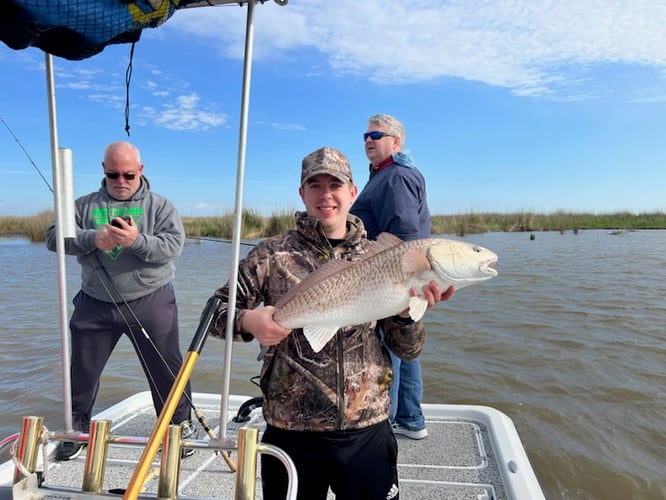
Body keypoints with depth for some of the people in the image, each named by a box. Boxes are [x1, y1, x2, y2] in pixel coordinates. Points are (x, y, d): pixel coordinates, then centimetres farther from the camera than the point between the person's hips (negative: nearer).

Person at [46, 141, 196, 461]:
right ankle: (77, 429, 38)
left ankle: (180, 426, 24)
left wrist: (137, 241, -28)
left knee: (167, 369, 5)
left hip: (150, 302, -2)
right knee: (82, 370, 16)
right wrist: (92, 239, -18)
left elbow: (173, 245, -12)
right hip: (95, 305, 3)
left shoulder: (159, 205, 0)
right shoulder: (85, 205, 7)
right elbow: (54, 236, -1)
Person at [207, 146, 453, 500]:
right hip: (291, 433, -1)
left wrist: (407, 311, -19)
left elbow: (407, 350, 2)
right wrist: (249, 321, -21)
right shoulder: (272, 254, -4)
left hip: (367, 432, 2)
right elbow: (215, 310, 0)